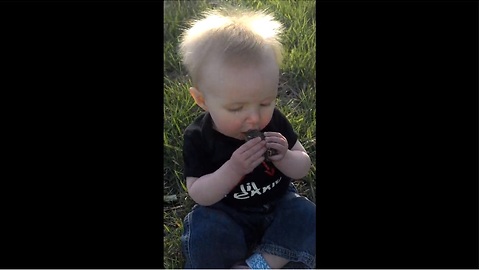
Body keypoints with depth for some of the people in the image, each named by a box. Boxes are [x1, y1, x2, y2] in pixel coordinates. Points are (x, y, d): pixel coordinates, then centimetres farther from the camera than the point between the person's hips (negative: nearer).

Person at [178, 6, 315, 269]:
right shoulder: (198, 138, -17)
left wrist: (284, 157, -26)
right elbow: (199, 195, -17)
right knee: (204, 233, -28)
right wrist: (232, 170, -35)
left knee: (307, 216, -21)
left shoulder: (275, 123, -11)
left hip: (278, 204, 3)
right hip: (227, 215, -2)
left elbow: (303, 167, -2)